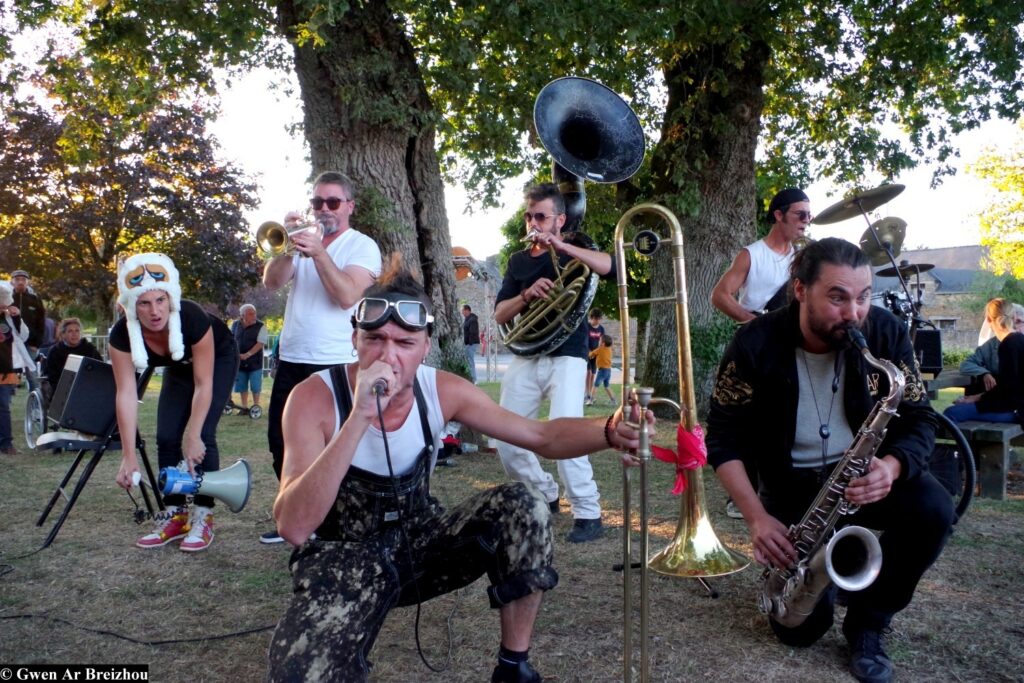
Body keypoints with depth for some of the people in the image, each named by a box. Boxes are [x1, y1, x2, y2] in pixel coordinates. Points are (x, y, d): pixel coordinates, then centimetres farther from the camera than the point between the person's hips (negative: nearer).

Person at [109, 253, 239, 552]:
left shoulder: (192, 318, -40)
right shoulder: (122, 335, -30)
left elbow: (203, 385, -33)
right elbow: (126, 393, -30)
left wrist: (193, 438, -33)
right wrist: (128, 456, -33)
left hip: (218, 358, -4)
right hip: (179, 367, 4)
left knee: (203, 435, -17)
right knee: (167, 438, -5)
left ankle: (203, 517, -8)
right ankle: (175, 516, 7)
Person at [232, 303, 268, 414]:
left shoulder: (260, 326, -10)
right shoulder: (235, 325, 3)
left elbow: (260, 343, -16)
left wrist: (247, 355, -22)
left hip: (254, 361, -4)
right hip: (239, 361, 4)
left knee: (255, 386, 1)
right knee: (242, 386, 9)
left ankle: (256, 407, 13)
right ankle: (244, 407, 19)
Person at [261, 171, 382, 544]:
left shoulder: (362, 246, -2)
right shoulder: (304, 239, 14)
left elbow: (347, 296, -18)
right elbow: (271, 282, 2)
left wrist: (318, 252, -23)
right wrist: (288, 245, -12)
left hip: (335, 363, -6)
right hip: (291, 359, 7)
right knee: (281, 440, 12)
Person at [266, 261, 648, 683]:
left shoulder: (442, 391, -10)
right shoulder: (315, 398, -21)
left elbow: (541, 436, -5)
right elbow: (293, 527, -31)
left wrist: (608, 430, -27)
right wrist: (359, 417, -41)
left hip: (418, 542, 4)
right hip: (341, 561, -4)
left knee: (523, 507, -19)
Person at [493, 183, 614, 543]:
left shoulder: (575, 251, 4)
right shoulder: (518, 261, 14)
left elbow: (612, 267, -18)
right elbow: (500, 314, 6)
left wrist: (561, 246, -24)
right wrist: (527, 294, -14)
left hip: (566, 357, -5)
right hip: (525, 358, 5)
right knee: (505, 439, 2)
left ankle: (588, 513, -8)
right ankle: (543, 495, 23)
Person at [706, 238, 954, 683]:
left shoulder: (886, 333, -13)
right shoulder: (756, 344, -18)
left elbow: (920, 421, -8)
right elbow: (725, 439, -13)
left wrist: (891, 466, -31)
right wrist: (757, 517, -24)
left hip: (866, 474, 2)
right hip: (791, 485, -2)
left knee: (933, 510, -30)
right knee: (800, 629, -9)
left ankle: (866, 622, -4)